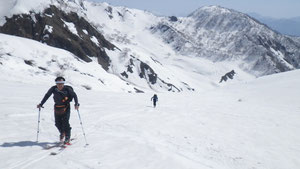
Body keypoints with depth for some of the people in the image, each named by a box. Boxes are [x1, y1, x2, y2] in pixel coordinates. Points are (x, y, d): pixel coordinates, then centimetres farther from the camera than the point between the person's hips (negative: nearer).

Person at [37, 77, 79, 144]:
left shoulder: (67, 89, -15)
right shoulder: (53, 89, -10)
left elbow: (74, 95, -4)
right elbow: (47, 96, 3)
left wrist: (76, 104, -17)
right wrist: (41, 104, 1)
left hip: (66, 108, -3)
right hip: (57, 108, 3)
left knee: (65, 123, -12)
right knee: (58, 123, 3)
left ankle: (67, 138, 1)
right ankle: (62, 133, 34)